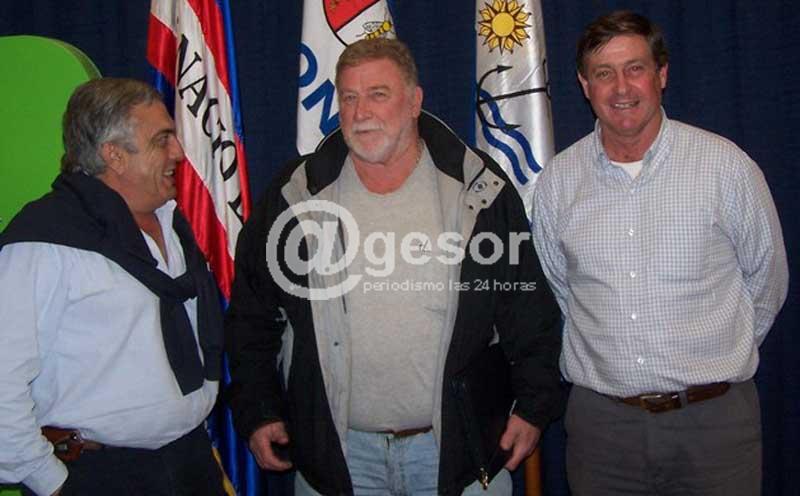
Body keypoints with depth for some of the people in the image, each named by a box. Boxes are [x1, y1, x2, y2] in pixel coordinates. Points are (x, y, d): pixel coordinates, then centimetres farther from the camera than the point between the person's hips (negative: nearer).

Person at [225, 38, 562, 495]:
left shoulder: (481, 189, -6)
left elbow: (531, 311, 0)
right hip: (334, 450, 1)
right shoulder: (297, 196, -3)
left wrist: (535, 406, -1)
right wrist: (258, 412, 2)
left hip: (457, 448, 0)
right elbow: (253, 315, 4)